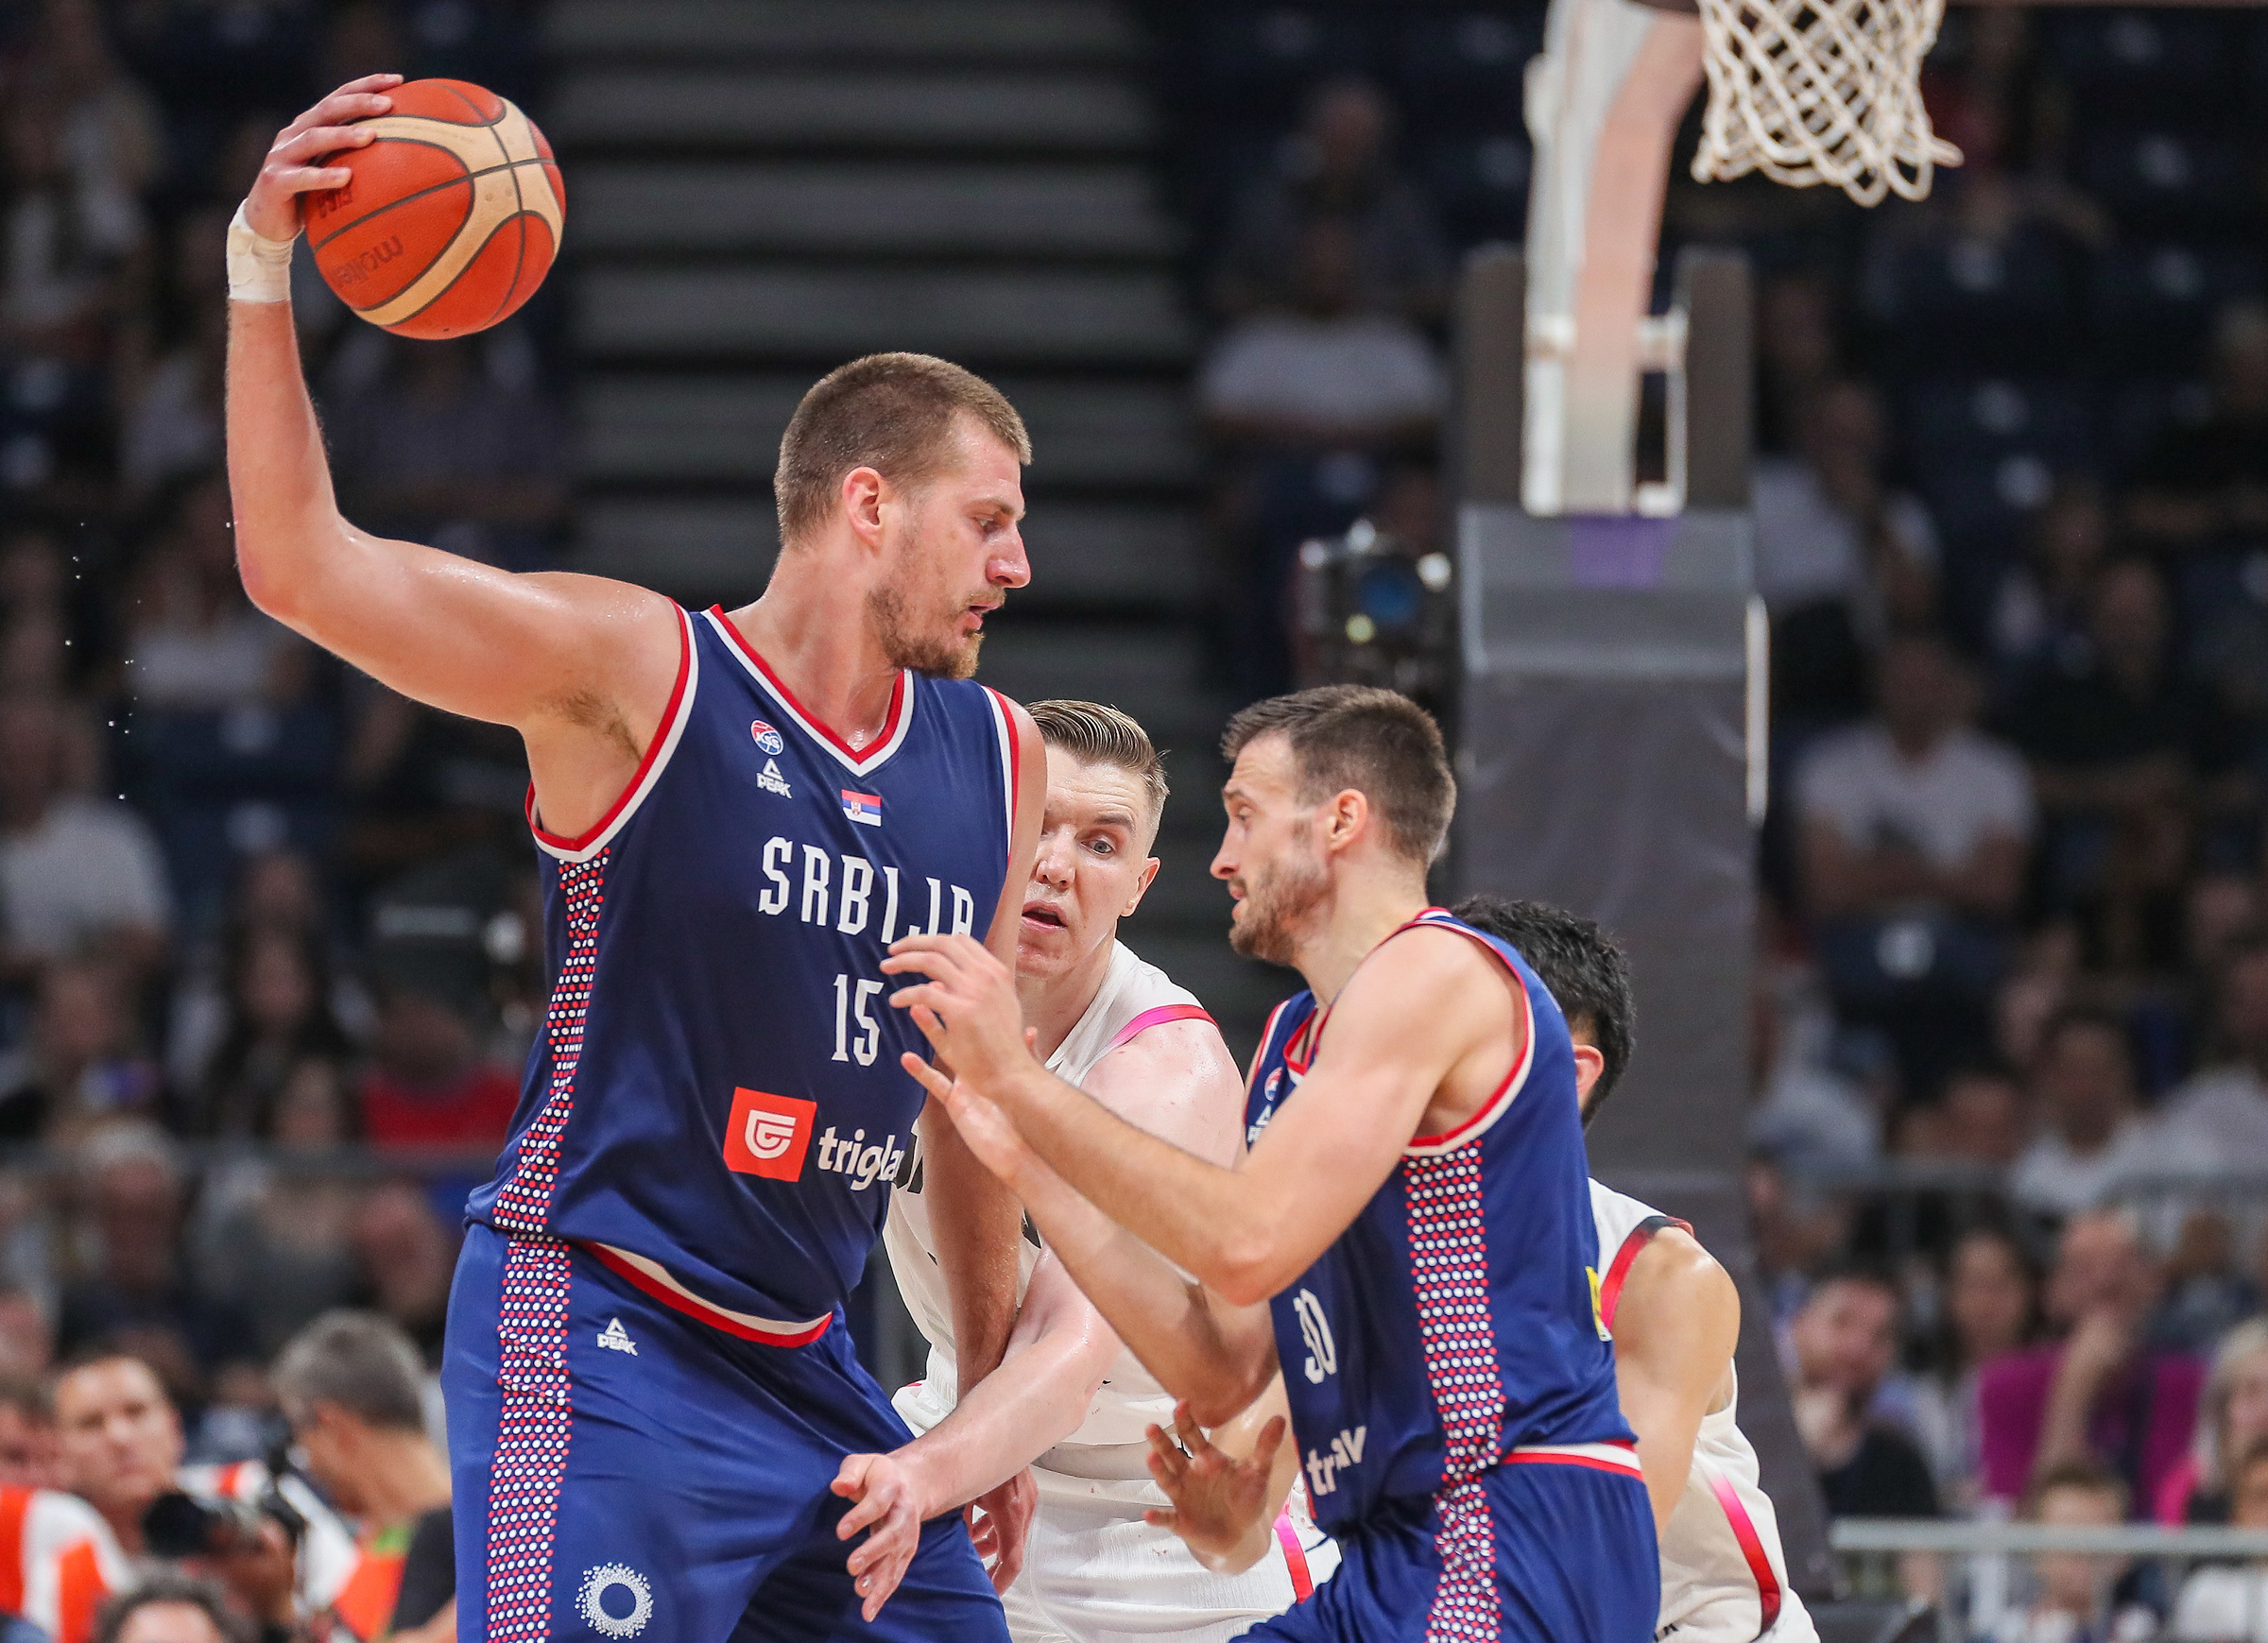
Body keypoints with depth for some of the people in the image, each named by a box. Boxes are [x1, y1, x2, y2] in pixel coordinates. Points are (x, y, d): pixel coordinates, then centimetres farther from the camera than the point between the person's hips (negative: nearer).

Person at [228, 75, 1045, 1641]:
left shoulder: (994, 763, 11)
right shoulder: (632, 673, -7)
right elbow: (301, 566, -14)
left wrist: (990, 1397, 23)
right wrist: (263, 271, -24)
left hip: (807, 1366, 7)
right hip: (599, 1343, -7)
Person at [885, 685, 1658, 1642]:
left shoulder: (1437, 971, -9)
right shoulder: (1290, 1044, 20)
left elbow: (1250, 1245, -21)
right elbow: (1221, 1372, 15)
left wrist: (1023, 1078, -13)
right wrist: (1022, 1158, 12)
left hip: (1512, 1541, -9)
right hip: (1397, 1562, 9)